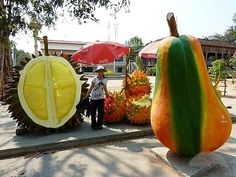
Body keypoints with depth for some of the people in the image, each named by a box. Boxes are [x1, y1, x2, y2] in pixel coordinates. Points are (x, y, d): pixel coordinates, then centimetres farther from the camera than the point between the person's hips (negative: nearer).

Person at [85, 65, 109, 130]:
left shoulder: (105, 79, 2)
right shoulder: (94, 79, -9)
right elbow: (90, 88, -6)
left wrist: (108, 96, 18)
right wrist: (86, 96, -9)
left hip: (101, 98, 3)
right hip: (94, 98, -2)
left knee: (101, 112, 8)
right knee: (93, 112, 6)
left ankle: (99, 125, 22)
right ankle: (94, 125, 19)